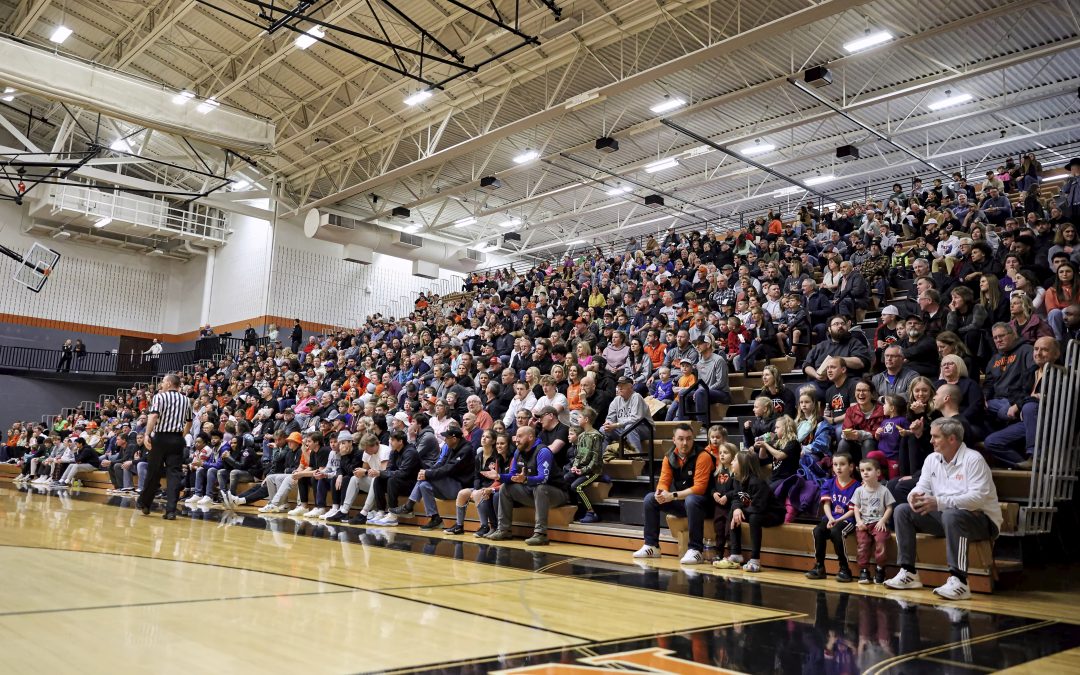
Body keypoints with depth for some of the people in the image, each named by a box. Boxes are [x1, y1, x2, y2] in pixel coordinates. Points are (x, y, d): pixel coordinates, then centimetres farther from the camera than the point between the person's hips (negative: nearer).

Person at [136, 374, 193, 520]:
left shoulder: (160, 396, -2)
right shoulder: (186, 400, 13)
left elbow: (154, 415, -17)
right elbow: (189, 422, 21)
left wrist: (147, 434, -19)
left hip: (161, 438, -3)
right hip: (177, 439, 3)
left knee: (153, 472, 9)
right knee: (174, 473, -1)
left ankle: (144, 504, 25)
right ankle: (171, 510, -8)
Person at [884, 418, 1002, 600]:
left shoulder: (973, 459, -14)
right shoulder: (932, 459, 8)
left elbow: (977, 497, -25)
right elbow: (922, 487, 7)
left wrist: (939, 502, -34)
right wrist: (915, 496, -19)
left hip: (981, 519, -7)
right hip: (943, 516, 7)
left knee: (951, 515, -40)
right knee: (902, 510, -7)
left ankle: (959, 581, -36)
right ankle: (908, 572, -7)